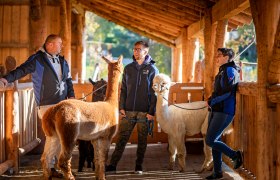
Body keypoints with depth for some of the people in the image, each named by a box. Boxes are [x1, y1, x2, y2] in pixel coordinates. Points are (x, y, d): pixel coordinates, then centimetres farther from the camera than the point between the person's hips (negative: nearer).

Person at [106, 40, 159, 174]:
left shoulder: (152, 69, 1)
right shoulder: (128, 68, 10)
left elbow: (154, 92, -2)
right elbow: (123, 89, 11)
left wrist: (151, 112, -8)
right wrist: (121, 107, 2)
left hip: (144, 112, -2)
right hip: (128, 111, 2)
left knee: (142, 140, 5)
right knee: (121, 139, 0)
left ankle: (139, 166, 15)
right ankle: (112, 165, 1)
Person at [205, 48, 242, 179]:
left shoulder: (230, 71, -12)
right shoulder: (222, 71, 16)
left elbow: (227, 92, -21)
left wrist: (211, 101, -13)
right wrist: (212, 101, 4)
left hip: (224, 111, -9)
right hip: (216, 110, 9)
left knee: (210, 141, -10)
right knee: (214, 140, 10)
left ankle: (235, 155, 4)